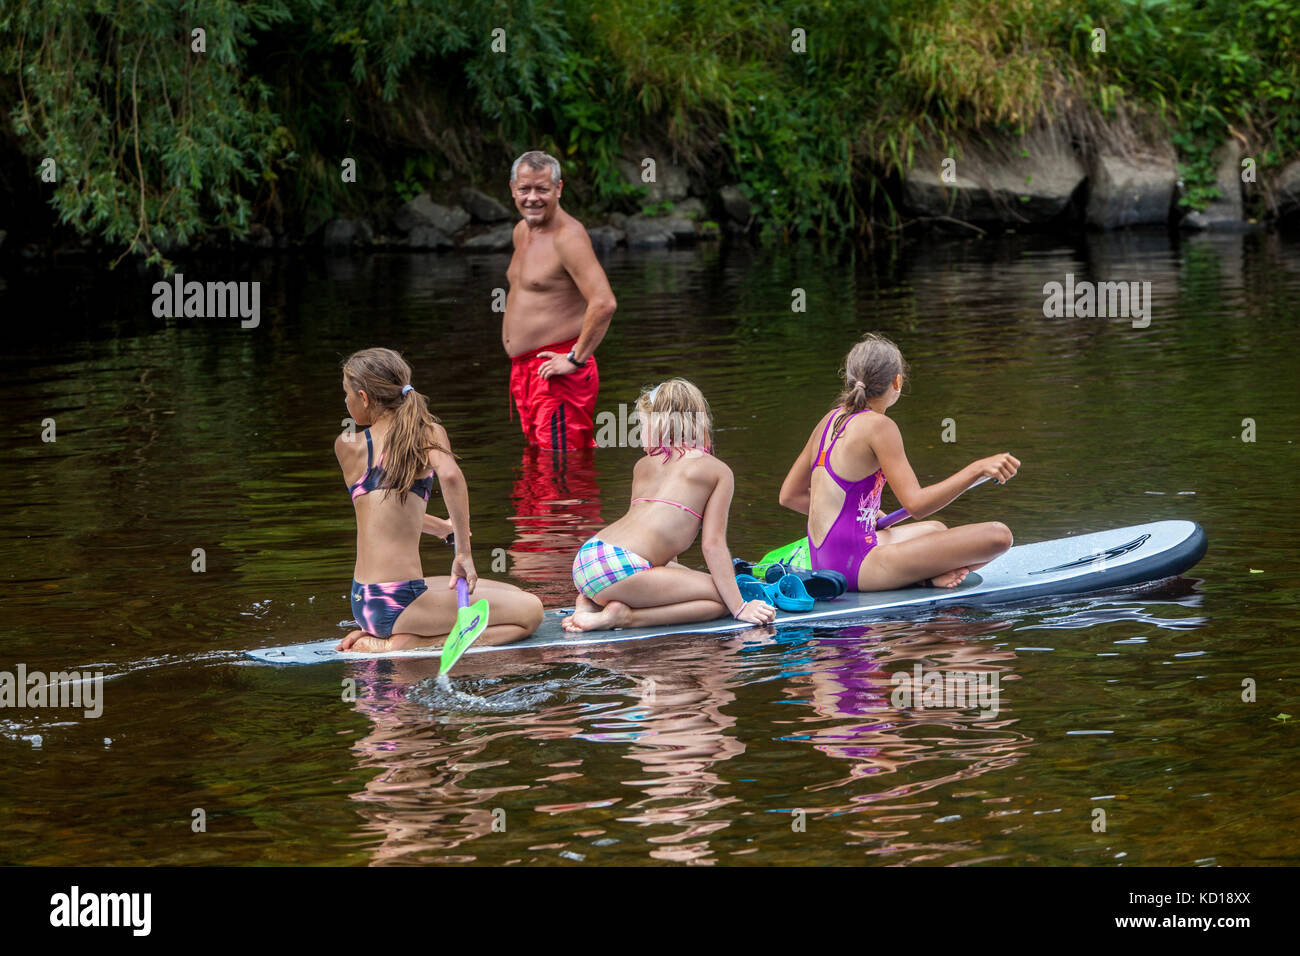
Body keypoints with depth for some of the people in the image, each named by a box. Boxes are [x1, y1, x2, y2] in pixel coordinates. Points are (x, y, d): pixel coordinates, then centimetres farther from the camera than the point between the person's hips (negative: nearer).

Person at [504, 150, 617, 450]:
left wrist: (576, 359, -22)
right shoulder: (522, 231, 13)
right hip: (522, 368, 10)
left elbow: (604, 302, -27)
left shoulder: (568, 237, -16)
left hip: (558, 372, -10)